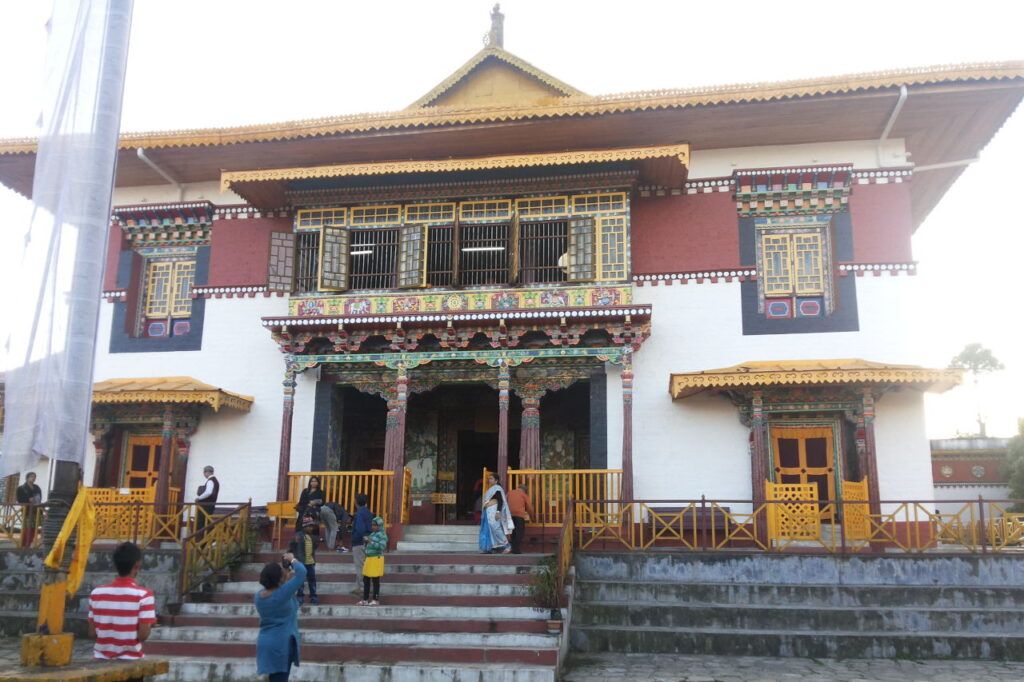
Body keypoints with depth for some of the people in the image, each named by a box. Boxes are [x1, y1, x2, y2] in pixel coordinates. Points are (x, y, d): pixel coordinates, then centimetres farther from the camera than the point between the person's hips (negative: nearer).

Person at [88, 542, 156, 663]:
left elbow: (92, 633, 2)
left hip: (101, 659, 4)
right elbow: (143, 634, -15)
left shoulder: (96, 594, -1)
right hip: (130, 660, -4)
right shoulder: (143, 595, -14)